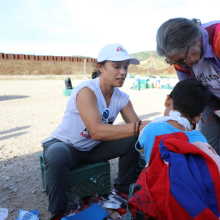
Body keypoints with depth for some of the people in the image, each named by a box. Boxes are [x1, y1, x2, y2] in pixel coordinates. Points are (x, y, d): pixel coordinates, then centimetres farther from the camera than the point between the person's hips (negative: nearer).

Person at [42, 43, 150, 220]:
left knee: (133, 141, -9)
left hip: (92, 148, 6)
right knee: (57, 155, -39)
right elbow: (96, 131, -42)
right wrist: (138, 127, -49)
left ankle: (123, 189, 12)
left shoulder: (122, 98, -9)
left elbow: (136, 125, -12)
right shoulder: (86, 90, -30)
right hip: (63, 144, -5)